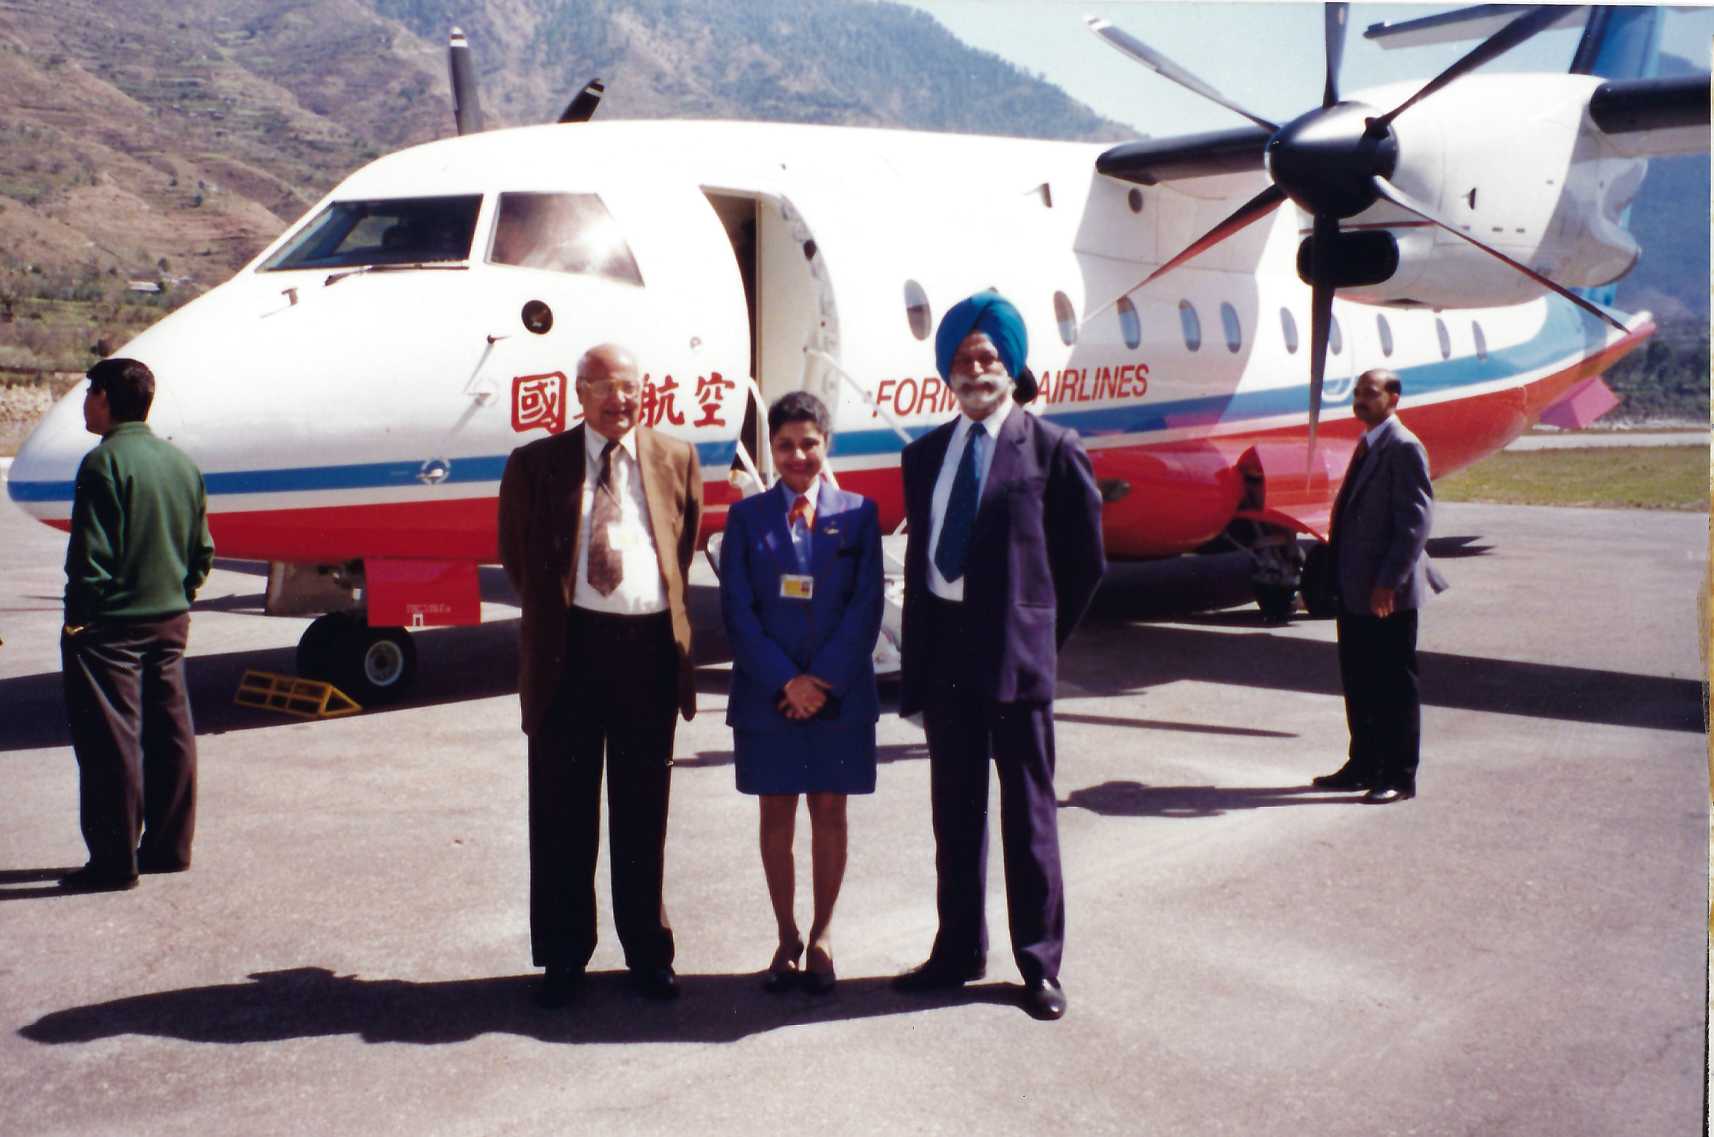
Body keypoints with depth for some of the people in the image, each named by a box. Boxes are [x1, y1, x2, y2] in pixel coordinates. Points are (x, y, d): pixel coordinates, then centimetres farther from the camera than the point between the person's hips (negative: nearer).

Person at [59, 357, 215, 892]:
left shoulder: (105, 462, -14)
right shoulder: (182, 462, 9)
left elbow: (91, 555, -18)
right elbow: (202, 551, 13)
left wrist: (78, 618, -10)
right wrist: (177, 599, 18)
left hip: (110, 627, -7)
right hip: (171, 623, 8)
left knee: (110, 742, -1)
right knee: (170, 735, 12)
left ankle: (115, 862, 3)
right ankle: (169, 848, 20)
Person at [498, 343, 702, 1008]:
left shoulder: (677, 461, 11)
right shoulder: (536, 465, 6)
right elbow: (517, 554, 11)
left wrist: (667, 615, 9)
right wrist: (552, 618, 5)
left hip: (649, 647, 1)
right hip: (570, 648, -1)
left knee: (643, 809, 10)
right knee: (563, 811, 5)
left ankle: (648, 953, 21)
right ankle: (563, 957, 17)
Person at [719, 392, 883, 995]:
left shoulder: (858, 513, 2)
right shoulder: (747, 517, 2)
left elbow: (866, 606, -3)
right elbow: (737, 611, -3)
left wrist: (825, 679, -13)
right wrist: (785, 681, -12)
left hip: (841, 694, 0)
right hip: (766, 696, 0)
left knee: (830, 814, 8)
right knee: (776, 815, 7)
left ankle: (822, 934, 21)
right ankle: (787, 936, 20)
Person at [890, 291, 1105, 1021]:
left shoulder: (1051, 449, -4)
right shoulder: (925, 454, 12)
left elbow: (1085, 560, -1)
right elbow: (920, 552, 14)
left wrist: (1042, 633, 1)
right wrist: (918, 649, 8)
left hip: (1014, 650, -5)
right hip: (941, 645, 5)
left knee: (1027, 811, 4)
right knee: (954, 812, 13)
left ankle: (1040, 964, 14)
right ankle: (958, 951, 25)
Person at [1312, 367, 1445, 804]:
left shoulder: (1404, 448, -13)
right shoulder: (1368, 445, 15)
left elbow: (1416, 521, -18)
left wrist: (1388, 583, -22)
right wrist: (1339, 578, 16)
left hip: (1388, 595, -9)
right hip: (1354, 590, 9)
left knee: (1395, 686, 1)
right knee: (1358, 682, 16)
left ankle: (1399, 776, 10)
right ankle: (1364, 765, 27)